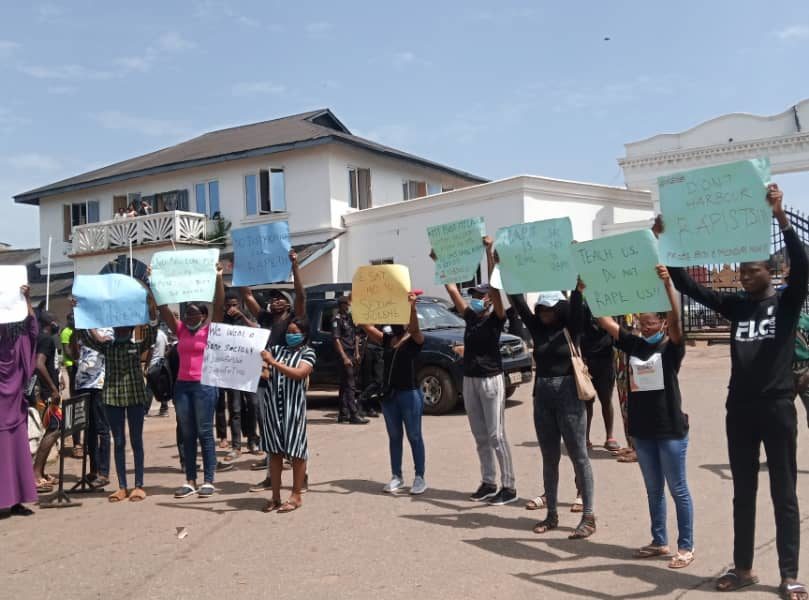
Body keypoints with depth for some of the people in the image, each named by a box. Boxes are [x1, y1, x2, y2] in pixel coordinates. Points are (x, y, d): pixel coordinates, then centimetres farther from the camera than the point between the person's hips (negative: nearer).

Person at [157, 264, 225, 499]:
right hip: (182, 385, 5)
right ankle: (190, 481, 13)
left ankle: (208, 481, 4)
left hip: (205, 385, -5)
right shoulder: (180, 330, 11)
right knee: (187, 434, 7)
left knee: (205, 433, -1)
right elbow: (163, 308, 7)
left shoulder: (210, 329, 0)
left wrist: (219, 279, -20)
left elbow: (219, 306, -13)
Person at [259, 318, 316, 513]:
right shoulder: (276, 349, 15)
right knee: (274, 451, 7)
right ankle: (275, 496, 15)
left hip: (294, 406, -4)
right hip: (273, 405, 4)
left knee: (296, 451, 0)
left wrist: (273, 362, -17)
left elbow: (298, 373, -15)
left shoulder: (308, 353, 1)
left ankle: (296, 496, 9)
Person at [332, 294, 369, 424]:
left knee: (345, 385, 11)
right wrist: (344, 357, -20)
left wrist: (357, 353, 12)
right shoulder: (337, 319, -9)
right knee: (349, 386, -9)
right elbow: (336, 339, -15)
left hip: (352, 355, 8)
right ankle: (354, 415, -10)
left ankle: (343, 414, 17)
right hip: (345, 355, -8)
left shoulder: (350, 318, 15)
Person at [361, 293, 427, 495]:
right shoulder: (387, 339, 12)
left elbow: (415, 329, -26)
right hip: (389, 394, 6)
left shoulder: (414, 340, -5)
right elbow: (367, 327, 5)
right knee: (394, 437, 12)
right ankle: (396, 476, 21)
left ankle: (420, 478, 10)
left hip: (410, 394, -6)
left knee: (414, 437, 2)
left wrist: (412, 307, -43)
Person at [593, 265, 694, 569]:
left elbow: (675, 318, -26)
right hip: (642, 430, 5)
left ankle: (686, 546, 17)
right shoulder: (633, 344, 6)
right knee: (653, 490, 16)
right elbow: (606, 321, 2)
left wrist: (668, 283, -40)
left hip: (671, 429, -5)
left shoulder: (672, 347, -8)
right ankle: (659, 541, 29)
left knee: (677, 489, 5)